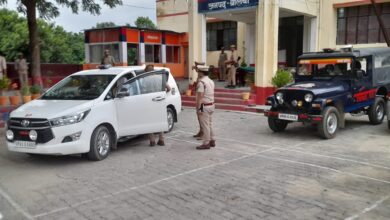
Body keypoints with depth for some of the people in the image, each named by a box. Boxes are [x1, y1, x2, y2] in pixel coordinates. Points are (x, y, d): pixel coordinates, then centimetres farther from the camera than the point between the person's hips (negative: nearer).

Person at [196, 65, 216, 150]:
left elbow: (200, 97, -21)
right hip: (211, 105, 9)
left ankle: (206, 143, 4)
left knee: (205, 125, -2)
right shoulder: (211, 81, 11)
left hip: (204, 106, -9)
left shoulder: (201, 82, -18)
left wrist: (198, 108, -19)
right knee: (209, 124, 18)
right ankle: (212, 141, 26)